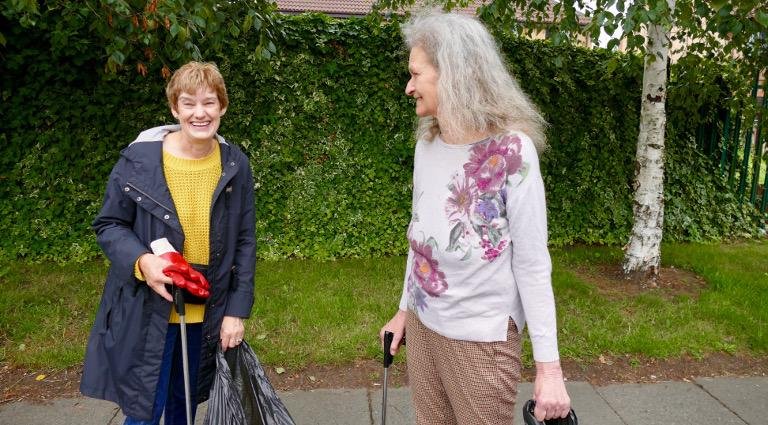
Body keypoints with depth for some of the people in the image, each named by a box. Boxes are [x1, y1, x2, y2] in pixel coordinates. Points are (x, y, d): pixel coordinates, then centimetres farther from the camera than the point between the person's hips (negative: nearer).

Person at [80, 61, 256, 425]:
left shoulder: (235, 166, -4)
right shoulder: (139, 159, -12)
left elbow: (244, 242, 0)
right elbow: (108, 225, -2)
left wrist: (237, 311, -2)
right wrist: (141, 261, -23)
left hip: (208, 314, 3)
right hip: (147, 312, -2)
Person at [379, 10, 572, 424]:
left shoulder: (512, 150, -17)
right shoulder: (427, 144, 1)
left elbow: (531, 264, -16)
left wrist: (548, 365, -15)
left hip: (481, 336, -5)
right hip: (422, 325, 6)